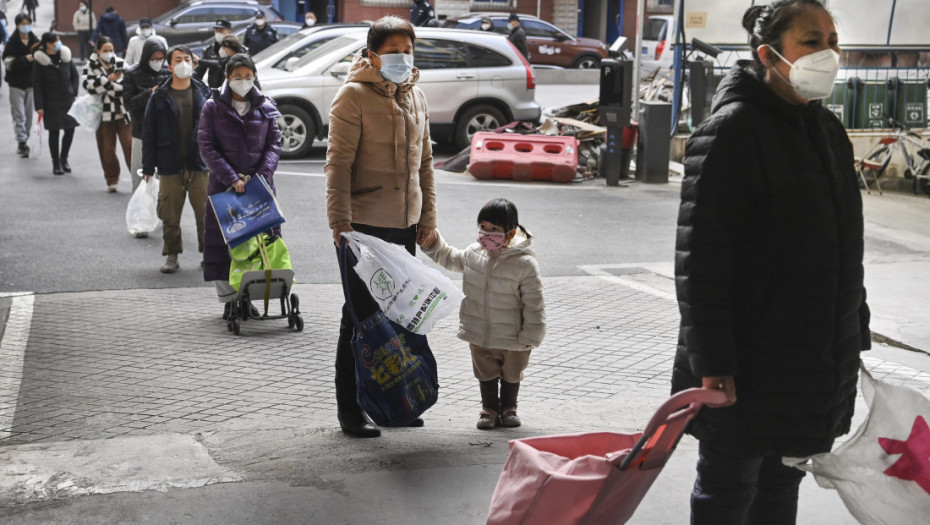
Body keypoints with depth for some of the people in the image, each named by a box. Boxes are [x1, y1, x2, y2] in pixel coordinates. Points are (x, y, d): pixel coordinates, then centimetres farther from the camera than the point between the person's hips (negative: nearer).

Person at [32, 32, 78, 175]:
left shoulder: (65, 56, 3)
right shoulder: (41, 61, -7)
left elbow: (75, 75, 12)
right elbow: (37, 85, -7)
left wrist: (73, 92, 0)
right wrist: (39, 106, -11)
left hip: (68, 100, 4)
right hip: (51, 103, -4)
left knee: (70, 129, 6)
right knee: (54, 132, 3)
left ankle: (64, 158, 27)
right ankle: (56, 164, 15)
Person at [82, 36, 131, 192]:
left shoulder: (120, 63, 6)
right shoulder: (91, 65, 3)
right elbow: (88, 85, -12)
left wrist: (106, 88, -12)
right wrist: (108, 79, -20)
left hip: (123, 113, 0)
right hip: (104, 114, 0)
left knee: (130, 145, -7)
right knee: (107, 149, 6)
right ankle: (111, 180, 18)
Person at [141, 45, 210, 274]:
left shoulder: (203, 93, 7)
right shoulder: (160, 97, 3)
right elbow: (148, 133, 3)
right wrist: (148, 167, -2)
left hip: (200, 163, 0)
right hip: (170, 165, 0)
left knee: (206, 212, 1)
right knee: (170, 214, 2)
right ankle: (172, 256, 14)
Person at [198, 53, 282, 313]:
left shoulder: (266, 107, 9)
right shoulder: (212, 107, 2)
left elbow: (274, 145, 6)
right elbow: (207, 147, -4)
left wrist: (262, 176, -11)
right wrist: (232, 178, -14)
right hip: (223, 185, -1)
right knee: (223, 240, -2)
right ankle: (229, 297, 7)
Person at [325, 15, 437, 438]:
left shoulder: (415, 96, 12)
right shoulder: (353, 96, -10)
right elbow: (339, 162, -14)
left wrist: (428, 216, 14)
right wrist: (340, 219, -21)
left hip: (405, 224, 7)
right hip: (365, 224, -7)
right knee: (361, 316, 0)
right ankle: (350, 410, 10)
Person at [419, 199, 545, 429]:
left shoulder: (524, 264, -22)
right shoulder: (474, 253, -6)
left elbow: (534, 303, -17)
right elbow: (450, 258, 19)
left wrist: (530, 336, -15)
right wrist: (430, 244, 10)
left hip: (512, 339, -3)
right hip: (479, 335, 3)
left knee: (511, 374, 18)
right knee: (486, 373, 16)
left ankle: (508, 407, 39)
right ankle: (489, 408, 35)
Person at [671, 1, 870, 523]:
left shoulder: (828, 130, 10)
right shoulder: (731, 131, -15)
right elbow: (700, 255, -19)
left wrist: (856, 332, 17)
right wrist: (712, 359, -22)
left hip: (820, 360, 8)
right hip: (748, 364, -7)